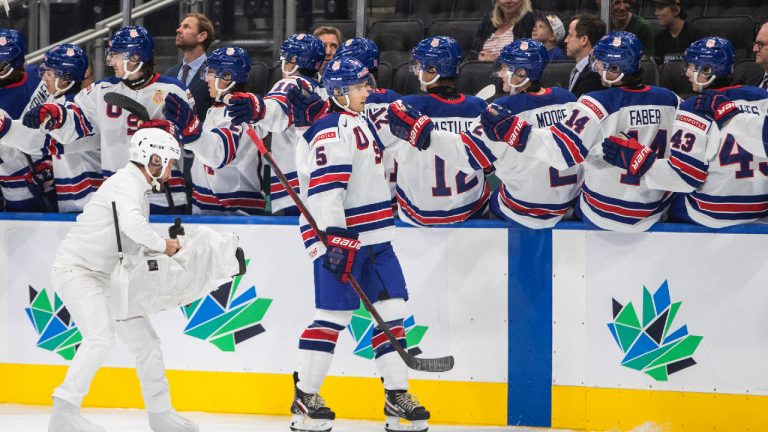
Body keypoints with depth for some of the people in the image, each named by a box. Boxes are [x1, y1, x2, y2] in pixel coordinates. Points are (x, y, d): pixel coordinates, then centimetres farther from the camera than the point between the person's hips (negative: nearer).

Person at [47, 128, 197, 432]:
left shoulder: (141, 190, 16)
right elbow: (131, 223, -36)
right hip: (75, 270, -10)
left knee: (144, 338, 12)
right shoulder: (126, 183, -16)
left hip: (104, 279, 10)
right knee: (101, 335, -27)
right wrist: (162, 244, -22)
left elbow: (133, 246, 17)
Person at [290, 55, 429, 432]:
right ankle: (305, 400, -1)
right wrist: (335, 236, -30)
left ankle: (397, 398, 6)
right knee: (333, 314, -8)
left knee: (392, 310, 4)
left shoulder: (359, 124, 20)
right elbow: (326, 187, -23)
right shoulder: (331, 131, -12)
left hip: (373, 238, 9)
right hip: (339, 236, -9)